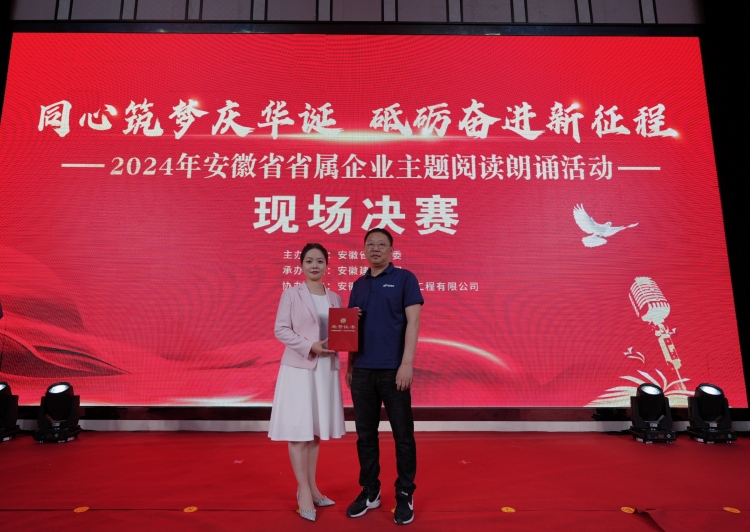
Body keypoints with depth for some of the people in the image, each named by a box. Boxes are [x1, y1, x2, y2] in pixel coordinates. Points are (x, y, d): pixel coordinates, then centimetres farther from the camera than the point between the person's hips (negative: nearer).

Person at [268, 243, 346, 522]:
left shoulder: (334, 297, 9)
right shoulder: (291, 294, -3)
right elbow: (280, 330, -8)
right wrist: (310, 346, -18)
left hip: (326, 368, 4)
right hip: (298, 367, -4)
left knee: (316, 429, 12)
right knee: (298, 429, -1)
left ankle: (312, 487, 23)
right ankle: (303, 491, 11)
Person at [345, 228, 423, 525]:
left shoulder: (404, 279, -2)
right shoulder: (358, 285, 13)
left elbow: (412, 322, -9)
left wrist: (407, 362, -17)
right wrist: (350, 364, 10)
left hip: (393, 369, -5)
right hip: (362, 370, 5)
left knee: (403, 435, 6)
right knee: (365, 434, 12)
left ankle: (405, 495, 21)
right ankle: (369, 491, 28)